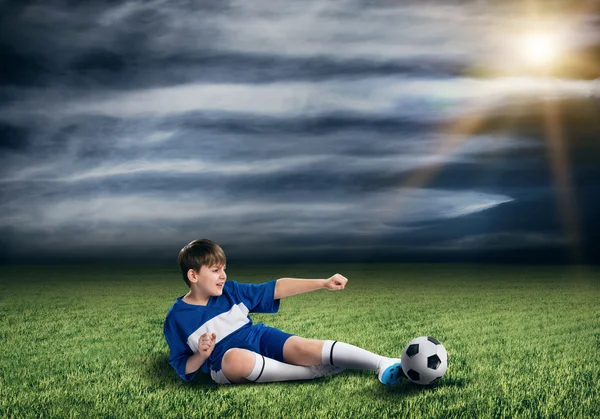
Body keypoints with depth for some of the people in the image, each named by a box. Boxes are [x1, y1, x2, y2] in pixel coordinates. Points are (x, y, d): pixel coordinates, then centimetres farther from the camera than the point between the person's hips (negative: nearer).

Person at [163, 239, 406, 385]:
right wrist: (201, 356, -22)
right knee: (235, 358, -39)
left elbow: (275, 289, 5)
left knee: (302, 347, -24)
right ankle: (315, 372, -28)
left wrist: (323, 283, -1)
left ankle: (384, 364, -35)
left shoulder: (230, 291, 6)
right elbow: (183, 368, 1)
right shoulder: (177, 317, -3)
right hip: (223, 365, -3)